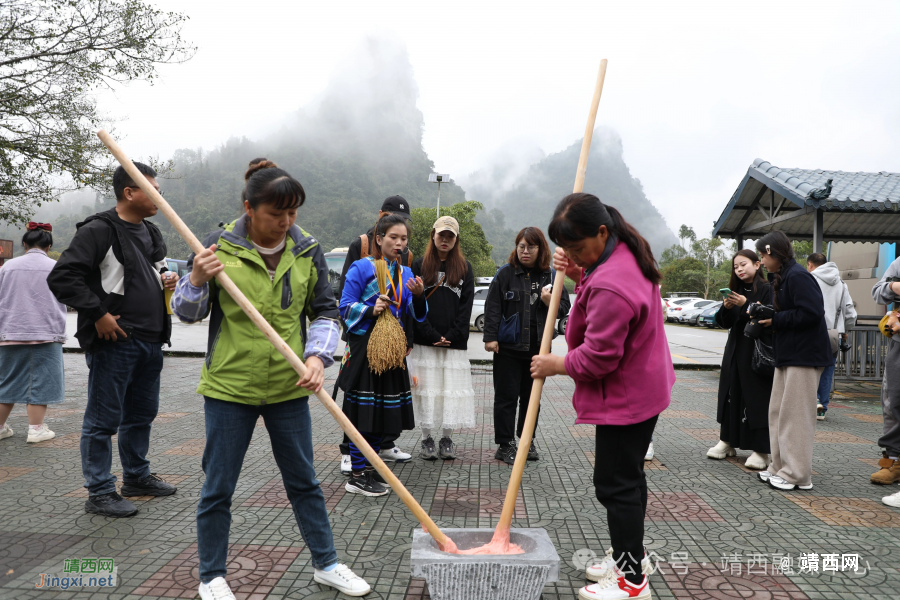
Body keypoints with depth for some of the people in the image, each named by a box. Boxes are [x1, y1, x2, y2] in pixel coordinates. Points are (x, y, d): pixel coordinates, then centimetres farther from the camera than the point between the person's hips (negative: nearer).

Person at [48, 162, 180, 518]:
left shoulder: (150, 233, 15)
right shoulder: (98, 231, -12)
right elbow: (61, 278, -18)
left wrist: (166, 278, 7)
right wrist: (97, 314, -18)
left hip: (150, 342, 9)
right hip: (113, 342, -9)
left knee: (142, 414, 19)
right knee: (104, 419, 1)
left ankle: (137, 476, 34)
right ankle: (99, 492, 12)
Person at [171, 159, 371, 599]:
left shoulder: (307, 251, -1)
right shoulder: (218, 247, -7)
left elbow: (325, 312, 5)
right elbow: (187, 313, 0)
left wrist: (318, 356, -12)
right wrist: (197, 280, -21)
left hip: (289, 387, 2)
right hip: (229, 386, -2)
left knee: (304, 481, 15)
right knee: (218, 488, 10)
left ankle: (325, 563, 32)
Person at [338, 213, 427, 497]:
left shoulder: (405, 273, 13)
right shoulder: (362, 267, -6)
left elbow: (415, 314, 7)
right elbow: (345, 307, -8)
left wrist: (419, 295, -12)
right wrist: (370, 310, -24)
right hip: (364, 346, -6)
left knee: (382, 409, 11)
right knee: (362, 411, -4)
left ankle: (370, 467, 25)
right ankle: (357, 476, 6)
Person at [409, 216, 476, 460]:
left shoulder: (464, 268, 10)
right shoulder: (420, 265, 7)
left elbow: (466, 305, 3)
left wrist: (452, 336, -9)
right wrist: (432, 335, -10)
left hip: (455, 342, 1)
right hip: (425, 342, -1)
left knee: (453, 389, 1)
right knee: (426, 389, 2)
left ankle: (447, 439, 14)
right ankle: (427, 439, 14)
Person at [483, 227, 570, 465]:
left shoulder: (550, 276, 7)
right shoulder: (505, 273, -1)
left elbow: (564, 308, 10)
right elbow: (492, 307, -4)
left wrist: (550, 302, -11)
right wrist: (491, 337, -11)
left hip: (538, 347, 3)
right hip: (508, 346, -3)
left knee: (532, 396, 13)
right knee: (506, 396, 1)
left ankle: (527, 441, 26)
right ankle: (505, 444, 10)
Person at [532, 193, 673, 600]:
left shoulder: (610, 286, -31)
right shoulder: (627, 252, 1)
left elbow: (598, 357, -26)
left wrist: (556, 365, -10)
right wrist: (577, 272, -1)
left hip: (625, 396, -11)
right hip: (644, 384, 11)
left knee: (615, 482, -1)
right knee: (628, 474, 21)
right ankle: (631, 555, 38)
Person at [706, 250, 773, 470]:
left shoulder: (767, 289, -5)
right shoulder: (735, 290, 13)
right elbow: (724, 323, 9)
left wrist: (746, 305, -22)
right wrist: (727, 308, -10)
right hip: (735, 350, 6)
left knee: (757, 398, -4)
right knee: (731, 394, 9)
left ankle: (760, 449, 4)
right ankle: (727, 441, 21)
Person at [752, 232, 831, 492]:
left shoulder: (797, 276, -16)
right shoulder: (780, 278, 15)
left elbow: (811, 313, -24)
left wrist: (775, 320, -17)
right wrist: (765, 314, 1)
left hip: (804, 355, -10)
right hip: (787, 354, 10)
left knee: (795, 414, -4)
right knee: (777, 411, 13)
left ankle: (797, 475, 5)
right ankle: (780, 467, 22)